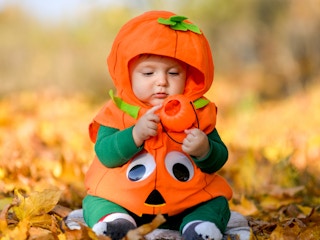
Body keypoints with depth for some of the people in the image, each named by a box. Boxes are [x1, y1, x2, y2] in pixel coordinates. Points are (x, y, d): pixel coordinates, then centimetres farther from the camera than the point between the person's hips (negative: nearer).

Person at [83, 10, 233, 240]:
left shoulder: (198, 112, -4)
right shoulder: (118, 112, -7)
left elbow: (219, 160, -5)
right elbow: (105, 155, -18)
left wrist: (205, 150, -28)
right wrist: (136, 134, -32)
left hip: (186, 203, 1)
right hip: (123, 201, 0)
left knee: (217, 203, -14)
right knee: (94, 203, -14)